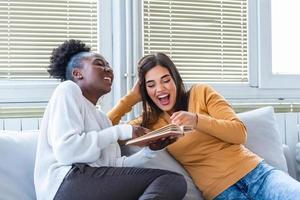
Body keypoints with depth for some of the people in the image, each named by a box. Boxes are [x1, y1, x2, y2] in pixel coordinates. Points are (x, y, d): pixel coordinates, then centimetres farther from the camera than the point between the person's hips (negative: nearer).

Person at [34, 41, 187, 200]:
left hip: (98, 185, 8)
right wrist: (120, 132, -7)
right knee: (173, 181, -17)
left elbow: (113, 165, 15)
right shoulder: (68, 89, 5)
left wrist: (150, 150, 4)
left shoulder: (102, 118, 29)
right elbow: (65, 150, -13)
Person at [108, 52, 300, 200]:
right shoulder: (151, 122, 13)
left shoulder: (201, 92, 7)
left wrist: (197, 120, -16)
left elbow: (240, 133, -1)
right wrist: (131, 97, 8)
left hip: (254, 173, 0)